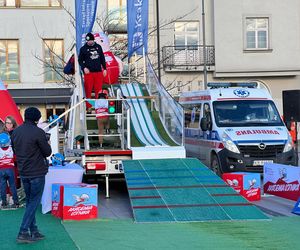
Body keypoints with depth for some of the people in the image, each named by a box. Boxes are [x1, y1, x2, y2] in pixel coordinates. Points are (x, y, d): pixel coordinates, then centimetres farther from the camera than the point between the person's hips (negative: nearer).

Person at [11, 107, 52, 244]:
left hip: (23, 173, 7)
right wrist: (46, 143, 10)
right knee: (34, 203, -1)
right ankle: (23, 233, -6)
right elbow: (47, 152, -9)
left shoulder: (15, 132, 6)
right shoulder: (38, 132, -16)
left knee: (30, 202, 15)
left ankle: (34, 232, 18)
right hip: (37, 173, -7)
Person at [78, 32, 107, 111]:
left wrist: (104, 69, 13)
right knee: (88, 90, -2)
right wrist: (84, 68, -10)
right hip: (88, 72, -2)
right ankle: (88, 106, 5)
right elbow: (80, 60, 5)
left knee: (99, 90, 3)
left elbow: (102, 58, 16)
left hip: (98, 72, 2)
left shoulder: (98, 47, 10)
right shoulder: (83, 49, 2)